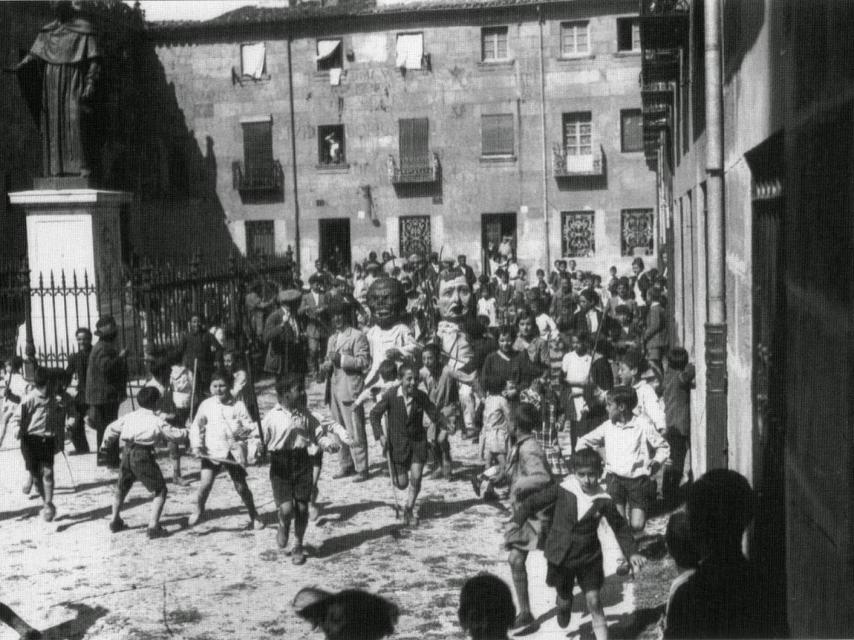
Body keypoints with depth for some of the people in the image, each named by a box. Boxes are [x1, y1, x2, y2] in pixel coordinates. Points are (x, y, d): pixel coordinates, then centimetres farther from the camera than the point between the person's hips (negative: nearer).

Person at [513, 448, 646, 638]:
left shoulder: (603, 501, -12)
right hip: (560, 556, 1)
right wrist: (516, 523, -10)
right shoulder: (562, 490, -15)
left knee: (594, 601, -6)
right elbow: (533, 502, -4)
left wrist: (632, 553, -6)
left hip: (589, 559, -1)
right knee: (564, 599, 17)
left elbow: (620, 527, 1)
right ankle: (563, 608, 52)